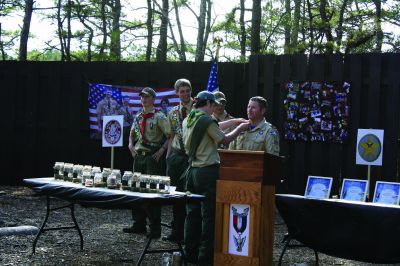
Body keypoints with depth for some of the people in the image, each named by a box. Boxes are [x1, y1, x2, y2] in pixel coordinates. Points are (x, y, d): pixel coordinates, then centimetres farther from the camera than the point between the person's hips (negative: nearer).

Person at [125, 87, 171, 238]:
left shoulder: (159, 117, -7)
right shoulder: (138, 117, 13)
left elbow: (170, 135, -10)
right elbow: (132, 133, 28)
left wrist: (161, 151, -16)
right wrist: (131, 146, 12)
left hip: (153, 157, -7)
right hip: (139, 156, 7)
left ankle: (155, 229, -2)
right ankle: (139, 225, 21)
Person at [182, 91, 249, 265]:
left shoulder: (187, 121, 12)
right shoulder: (207, 120, -12)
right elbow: (224, 139, -6)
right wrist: (240, 128, 8)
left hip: (192, 170, 8)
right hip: (208, 171, -8)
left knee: (192, 213, 12)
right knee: (209, 215, -2)